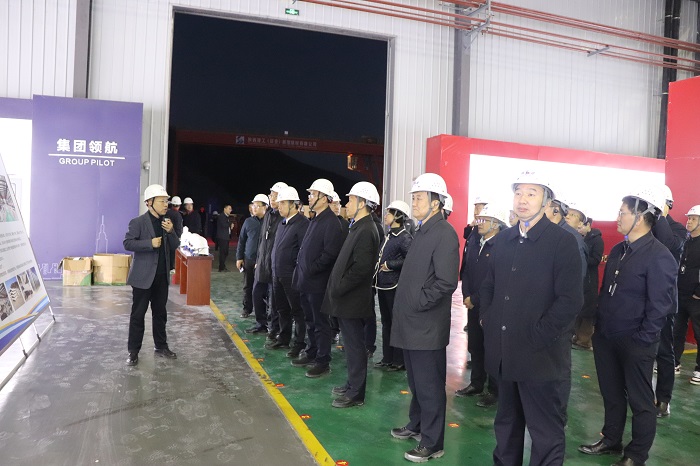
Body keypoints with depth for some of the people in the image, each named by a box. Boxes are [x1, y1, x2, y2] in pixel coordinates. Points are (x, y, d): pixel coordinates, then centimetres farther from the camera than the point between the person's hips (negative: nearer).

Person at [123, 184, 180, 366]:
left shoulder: (166, 222, 9)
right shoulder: (138, 222, -8)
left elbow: (175, 245, 8)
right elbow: (128, 243, -15)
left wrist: (171, 231, -10)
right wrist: (150, 243, -23)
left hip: (161, 276, 6)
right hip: (143, 276, -6)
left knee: (160, 312, 14)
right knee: (138, 314, 2)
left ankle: (161, 346, 26)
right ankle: (133, 351, 12)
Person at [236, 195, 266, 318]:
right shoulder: (248, 221, 6)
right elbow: (241, 240, 10)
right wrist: (239, 257, 5)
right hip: (248, 259, 3)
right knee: (247, 286, 11)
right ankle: (247, 309, 25)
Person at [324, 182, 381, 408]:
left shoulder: (366, 231, -19)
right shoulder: (358, 228, 12)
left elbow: (361, 269, -25)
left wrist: (338, 289, -17)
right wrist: (336, 288, 11)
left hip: (353, 301, -9)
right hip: (346, 300, 9)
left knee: (355, 346, 2)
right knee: (352, 344, 19)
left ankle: (356, 394, 14)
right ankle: (353, 384, 32)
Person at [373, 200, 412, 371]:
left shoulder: (405, 237, -12)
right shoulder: (389, 236, 13)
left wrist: (390, 265, -18)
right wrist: (378, 275, 8)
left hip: (395, 286, -9)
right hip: (383, 285, 9)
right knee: (386, 322, 15)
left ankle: (399, 361, 14)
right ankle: (387, 358, 27)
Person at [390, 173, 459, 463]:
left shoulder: (444, 233, -15)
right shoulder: (422, 231, 13)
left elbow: (446, 281, -23)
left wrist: (418, 303, -17)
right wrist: (405, 303, 11)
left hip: (427, 325, -9)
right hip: (411, 322, 9)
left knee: (429, 386, 4)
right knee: (416, 381, 22)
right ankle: (417, 425, 39)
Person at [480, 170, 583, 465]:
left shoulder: (563, 242, -8)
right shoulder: (504, 240, 10)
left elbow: (570, 300, -15)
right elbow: (488, 286, 20)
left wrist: (538, 336, -16)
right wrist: (487, 319, 7)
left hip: (542, 358, -5)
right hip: (504, 354, 6)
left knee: (546, 435, 8)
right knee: (506, 427, 20)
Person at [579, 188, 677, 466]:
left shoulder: (659, 257, -15)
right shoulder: (618, 250, 8)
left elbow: (660, 305, -15)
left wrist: (642, 340, -15)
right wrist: (599, 326, 11)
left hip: (635, 343, -7)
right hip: (606, 337, 7)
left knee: (640, 401, 10)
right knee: (611, 394, 20)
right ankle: (611, 441, 37)